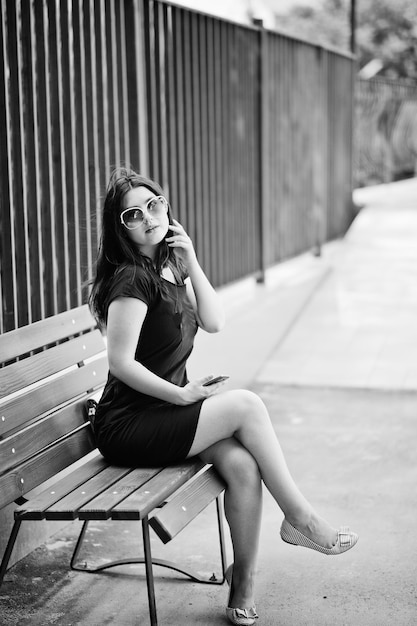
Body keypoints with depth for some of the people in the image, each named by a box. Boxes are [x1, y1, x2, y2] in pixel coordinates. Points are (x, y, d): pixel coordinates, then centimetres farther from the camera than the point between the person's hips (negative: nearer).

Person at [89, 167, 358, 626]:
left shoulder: (170, 269, 12)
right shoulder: (132, 278, -15)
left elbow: (214, 322, 2)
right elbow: (121, 363, -20)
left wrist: (191, 264, -4)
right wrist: (181, 395, -13)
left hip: (165, 412, 8)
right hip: (127, 428, -7)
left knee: (242, 464, -16)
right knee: (245, 405, -18)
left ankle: (243, 586, -6)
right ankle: (299, 518, -4)